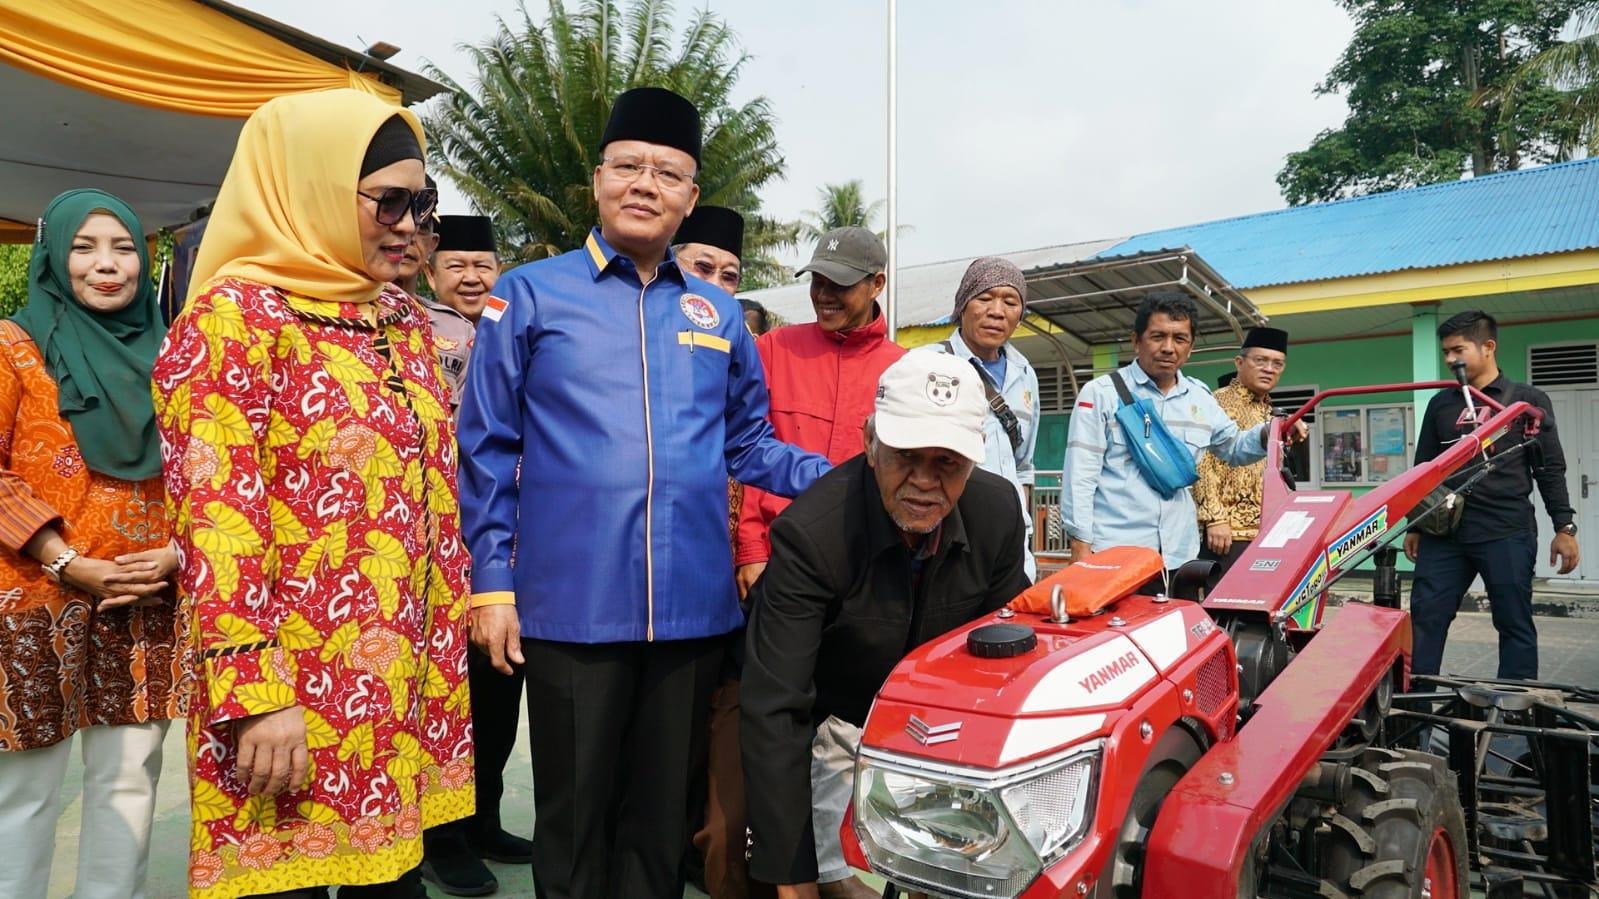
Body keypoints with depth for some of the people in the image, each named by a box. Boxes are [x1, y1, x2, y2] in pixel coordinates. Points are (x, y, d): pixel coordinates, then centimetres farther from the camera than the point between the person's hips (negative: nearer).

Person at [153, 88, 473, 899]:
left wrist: (447, 636, 13)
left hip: (405, 672, 7)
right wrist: (253, 693, -20)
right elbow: (216, 516, -16)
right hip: (294, 681, -6)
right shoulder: (235, 316, -9)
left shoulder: (403, 320, 12)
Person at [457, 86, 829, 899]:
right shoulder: (529, 296, 1)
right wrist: (492, 583, -4)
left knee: (662, 805, 17)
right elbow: (487, 451, 1)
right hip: (571, 605, -3)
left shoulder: (717, 313, 11)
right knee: (573, 810, 11)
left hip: (692, 607, 3)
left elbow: (748, 445, 14)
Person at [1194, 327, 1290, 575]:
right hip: (1229, 531, -8)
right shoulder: (1219, 403, -5)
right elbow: (1203, 464, -14)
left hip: (1266, 531, 8)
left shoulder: (1271, 414, 21)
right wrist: (1215, 519, -20)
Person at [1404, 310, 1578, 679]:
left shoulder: (1527, 400, 5)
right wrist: (1414, 526, 15)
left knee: (1515, 624, 3)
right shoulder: (1441, 404, 13)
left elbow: (1551, 469, 3)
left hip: (1508, 535, -3)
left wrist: (1564, 527, -3)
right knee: (1424, 618, -1)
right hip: (1444, 532, 3)